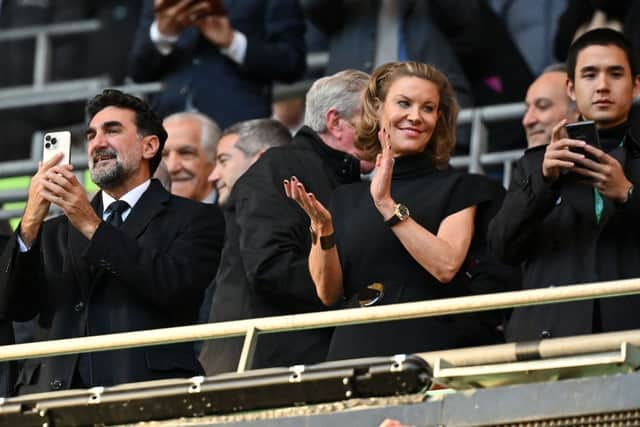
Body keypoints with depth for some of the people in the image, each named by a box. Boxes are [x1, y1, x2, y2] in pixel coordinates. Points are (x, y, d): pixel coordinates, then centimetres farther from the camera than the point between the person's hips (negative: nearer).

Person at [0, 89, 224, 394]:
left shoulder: (195, 219, 11)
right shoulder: (57, 231, 24)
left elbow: (175, 289, -7)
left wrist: (92, 226, -9)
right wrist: (31, 221, -3)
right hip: (56, 393, 4)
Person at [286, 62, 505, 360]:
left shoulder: (455, 188, 7)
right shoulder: (347, 198, 17)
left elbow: (446, 266, -11)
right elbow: (329, 293, 9)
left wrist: (388, 206, -15)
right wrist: (322, 229, -7)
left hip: (430, 350, -3)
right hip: (356, 350, 3)